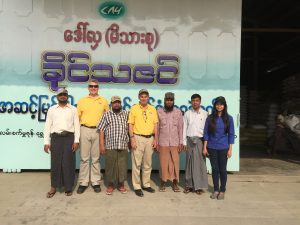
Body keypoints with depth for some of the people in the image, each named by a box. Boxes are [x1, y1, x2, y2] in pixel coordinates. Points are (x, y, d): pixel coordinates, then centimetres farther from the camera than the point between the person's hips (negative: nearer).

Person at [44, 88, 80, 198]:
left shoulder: (73, 109, 8)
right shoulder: (51, 109, 11)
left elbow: (76, 125, 3)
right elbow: (48, 126, 7)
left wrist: (76, 140, -6)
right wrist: (46, 142, 0)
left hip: (69, 137, -1)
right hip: (55, 138, 1)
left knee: (68, 163, 2)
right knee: (55, 162, 4)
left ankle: (68, 187, 16)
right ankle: (54, 187, 19)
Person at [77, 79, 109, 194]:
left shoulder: (103, 101, 8)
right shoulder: (82, 101, 9)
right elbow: (77, 117, 7)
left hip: (98, 131, 0)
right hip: (85, 130, 0)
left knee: (96, 158, 7)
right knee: (84, 158, 4)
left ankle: (96, 182, 16)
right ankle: (83, 182, 14)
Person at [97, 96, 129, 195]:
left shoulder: (126, 114, 13)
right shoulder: (106, 114, 6)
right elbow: (101, 130, 1)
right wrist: (102, 145, -5)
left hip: (123, 146, 2)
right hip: (110, 146, -2)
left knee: (123, 166, 6)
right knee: (110, 166, 5)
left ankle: (121, 184, 22)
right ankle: (110, 185, 21)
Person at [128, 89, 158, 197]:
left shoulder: (152, 109, 8)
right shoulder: (134, 108, 0)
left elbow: (155, 125, 9)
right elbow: (130, 124, -3)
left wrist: (155, 139, 4)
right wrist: (132, 138, -11)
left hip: (150, 138, 4)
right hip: (138, 138, -3)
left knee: (148, 163, 12)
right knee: (137, 163, 0)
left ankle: (146, 184, 25)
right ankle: (137, 187, 12)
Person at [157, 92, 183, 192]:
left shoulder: (178, 112, 2)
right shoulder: (159, 112, 0)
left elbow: (180, 128, 3)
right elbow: (157, 128, 2)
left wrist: (181, 142, 0)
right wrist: (156, 142, -1)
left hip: (175, 142, 1)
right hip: (163, 142, 0)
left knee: (175, 163, 4)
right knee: (163, 163, 4)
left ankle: (175, 183, 16)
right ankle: (163, 182, 17)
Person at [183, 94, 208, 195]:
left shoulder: (204, 114, 1)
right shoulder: (187, 113, 6)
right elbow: (184, 128, 5)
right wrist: (184, 142, 1)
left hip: (200, 140, -1)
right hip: (190, 140, 1)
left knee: (200, 163, 1)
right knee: (189, 162, 6)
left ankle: (199, 186, 11)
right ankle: (189, 185, 16)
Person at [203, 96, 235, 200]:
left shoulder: (228, 118, -2)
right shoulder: (210, 118, 0)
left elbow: (231, 134, 0)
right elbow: (206, 133, 2)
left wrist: (230, 149, -3)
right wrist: (205, 147, -1)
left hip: (223, 148, -1)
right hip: (212, 147, 1)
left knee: (222, 169, 7)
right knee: (214, 169, 10)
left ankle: (222, 190, 23)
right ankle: (215, 189, 24)